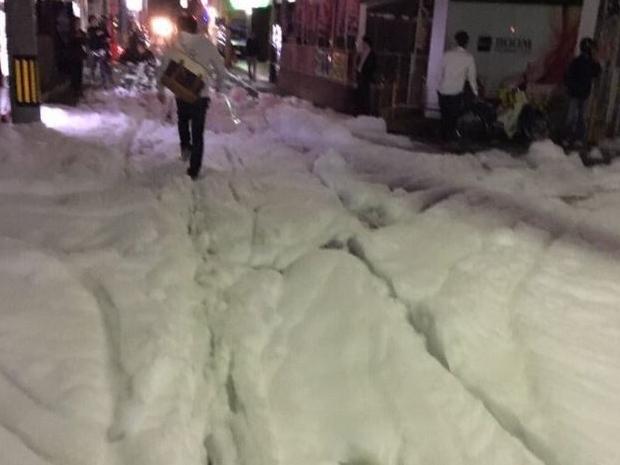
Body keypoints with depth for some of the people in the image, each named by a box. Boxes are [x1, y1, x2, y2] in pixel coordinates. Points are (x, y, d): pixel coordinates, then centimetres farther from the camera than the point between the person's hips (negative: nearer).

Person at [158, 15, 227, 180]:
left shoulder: (175, 45, -3)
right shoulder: (206, 44, -3)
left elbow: (164, 68, -1)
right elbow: (221, 68, 3)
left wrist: (161, 90, 11)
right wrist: (218, 84, 22)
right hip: (201, 94, -1)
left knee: (183, 120, 33)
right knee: (198, 133, 6)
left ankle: (185, 147, 17)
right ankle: (194, 170, 6)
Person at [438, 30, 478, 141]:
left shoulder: (447, 54, 3)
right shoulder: (469, 57, -2)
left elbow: (442, 71, 8)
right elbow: (471, 77, 2)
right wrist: (475, 91, 14)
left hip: (443, 90, 3)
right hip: (456, 91, -3)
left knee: (444, 115, 15)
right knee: (453, 115, 10)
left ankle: (444, 136, 22)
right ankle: (450, 136, 12)